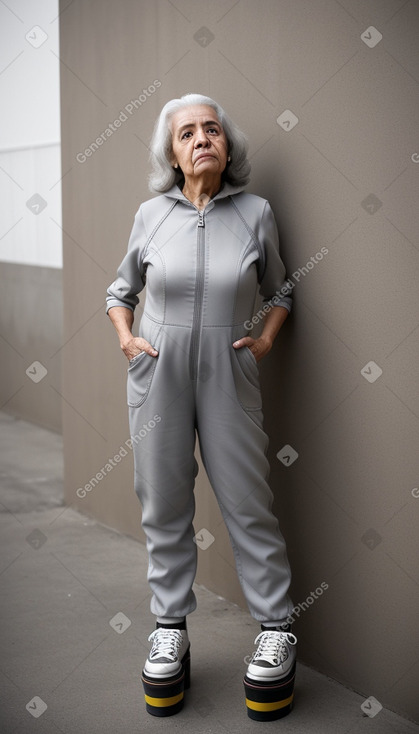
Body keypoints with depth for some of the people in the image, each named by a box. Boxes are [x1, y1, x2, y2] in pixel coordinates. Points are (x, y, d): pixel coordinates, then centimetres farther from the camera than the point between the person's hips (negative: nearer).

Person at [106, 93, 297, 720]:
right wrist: (125, 338, -1)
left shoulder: (255, 213, -1)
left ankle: (276, 630, 16)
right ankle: (171, 628, 23)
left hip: (228, 376, -1)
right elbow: (121, 291, 15)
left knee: (248, 504, 1)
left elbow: (280, 291, 14)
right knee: (164, 506, 8)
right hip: (158, 375, 2)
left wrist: (266, 340, -1)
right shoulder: (152, 215, 1)